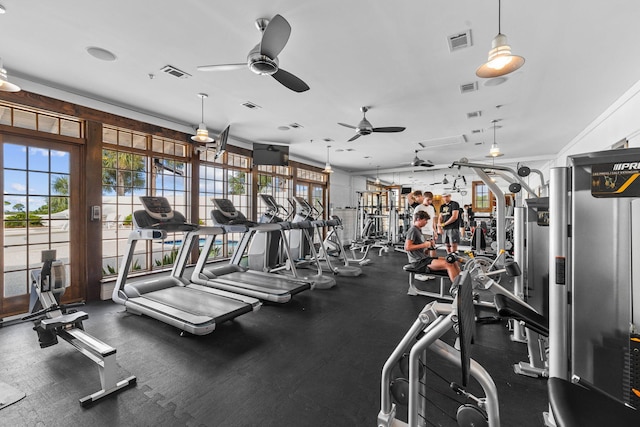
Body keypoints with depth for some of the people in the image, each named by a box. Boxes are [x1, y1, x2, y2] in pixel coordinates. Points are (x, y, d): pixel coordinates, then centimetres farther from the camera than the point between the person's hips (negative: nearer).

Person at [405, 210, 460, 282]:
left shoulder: (419, 230, 20)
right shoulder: (413, 230, -10)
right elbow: (407, 247, -20)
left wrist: (429, 245, 4)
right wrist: (424, 245, -17)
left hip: (425, 257, 10)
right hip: (419, 261, -10)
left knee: (454, 262, 2)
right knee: (448, 265, -22)